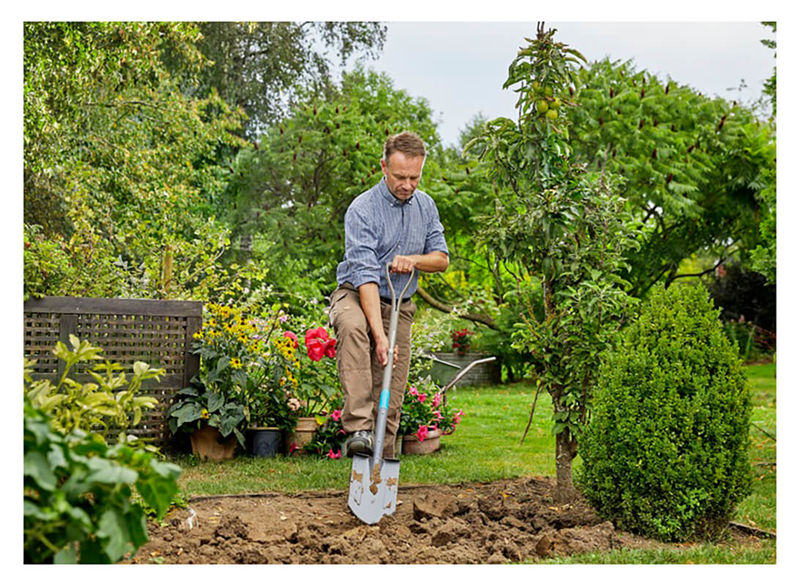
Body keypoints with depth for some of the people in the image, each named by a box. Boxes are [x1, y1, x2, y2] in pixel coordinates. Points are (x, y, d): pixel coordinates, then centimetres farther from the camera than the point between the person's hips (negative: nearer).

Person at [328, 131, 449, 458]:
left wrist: (414, 260, -17)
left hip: (399, 308, 5)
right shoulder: (363, 209, -18)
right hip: (356, 297, -5)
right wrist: (379, 335, -35)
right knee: (352, 327, -40)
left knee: (390, 402, 0)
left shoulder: (425, 205, 3)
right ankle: (357, 430, -44)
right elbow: (365, 276, -26)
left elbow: (442, 259, 7)